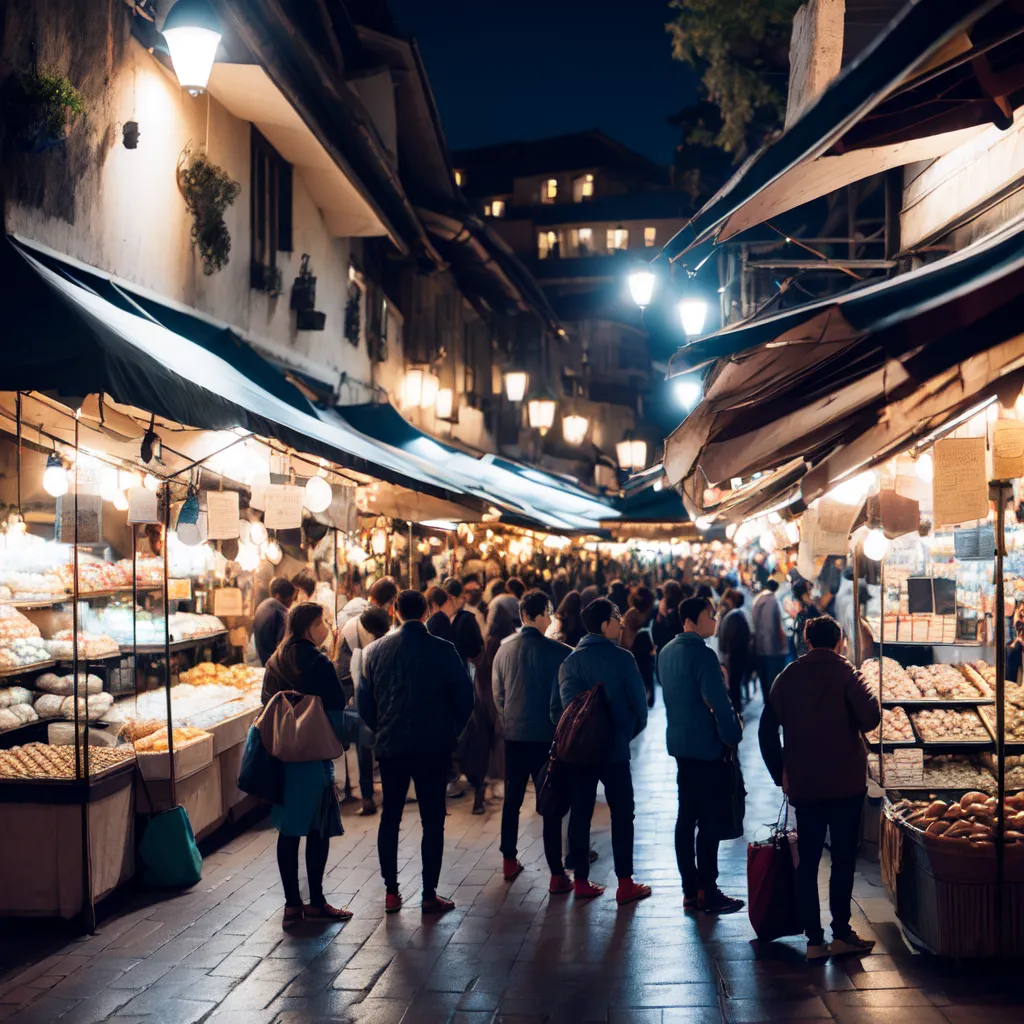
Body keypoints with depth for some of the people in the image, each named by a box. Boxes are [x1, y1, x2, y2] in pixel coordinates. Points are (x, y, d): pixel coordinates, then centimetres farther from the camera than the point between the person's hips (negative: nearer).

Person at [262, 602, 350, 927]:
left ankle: (292, 903, 13)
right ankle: (316, 902, 8)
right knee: (318, 829, 3)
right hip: (313, 756, -6)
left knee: (288, 830, 10)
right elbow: (335, 711, -13)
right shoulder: (318, 664, -14)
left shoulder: (275, 663, 7)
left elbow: (267, 707, 12)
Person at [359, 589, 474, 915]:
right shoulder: (443, 651, -8)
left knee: (390, 817, 14)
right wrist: (451, 730, 11)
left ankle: (391, 892, 15)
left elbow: (364, 704, 3)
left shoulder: (375, 651, 0)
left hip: (390, 745, 2)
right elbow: (465, 698, -5)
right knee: (432, 820, 5)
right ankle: (430, 895, 6)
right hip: (433, 747, -2)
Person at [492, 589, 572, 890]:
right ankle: (557, 874, 1)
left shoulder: (504, 650, 0)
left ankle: (509, 861, 28)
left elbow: (497, 693, 10)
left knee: (512, 799, 18)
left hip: (514, 735, 5)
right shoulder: (555, 651, -14)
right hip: (547, 736, -4)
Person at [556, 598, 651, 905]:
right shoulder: (622, 658, -10)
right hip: (614, 751, -4)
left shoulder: (570, 661, 0)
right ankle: (625, 884, 6)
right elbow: (639, 703, -8)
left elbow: (559, 706, -2)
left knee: (580, 814, 10)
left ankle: (581, 881, 15)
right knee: (622, 814, 5)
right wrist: (630, 733, 8)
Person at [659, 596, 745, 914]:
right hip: (706, 746, -9)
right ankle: (707, 893, 3)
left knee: (686, 817, 12)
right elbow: (718, 702, -21)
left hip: (679, 743, 9)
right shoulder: (702, 655, -19)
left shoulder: (667, 652, 10)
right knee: (709, 821, -2)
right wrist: (733, 736, -9)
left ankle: (690, 890, 19)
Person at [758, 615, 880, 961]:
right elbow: (870, 718, -17)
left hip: (803, 785, 3)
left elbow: (766, 730, 4)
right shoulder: (845, 673, -7)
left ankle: (814, 940, 9)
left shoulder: (788, 676, 4)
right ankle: (841, 934, 10)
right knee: (843, 858, 7)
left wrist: (781, 774, 11)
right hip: (845, 783, -3)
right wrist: (869, 695, 3)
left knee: (807, 861, 8)